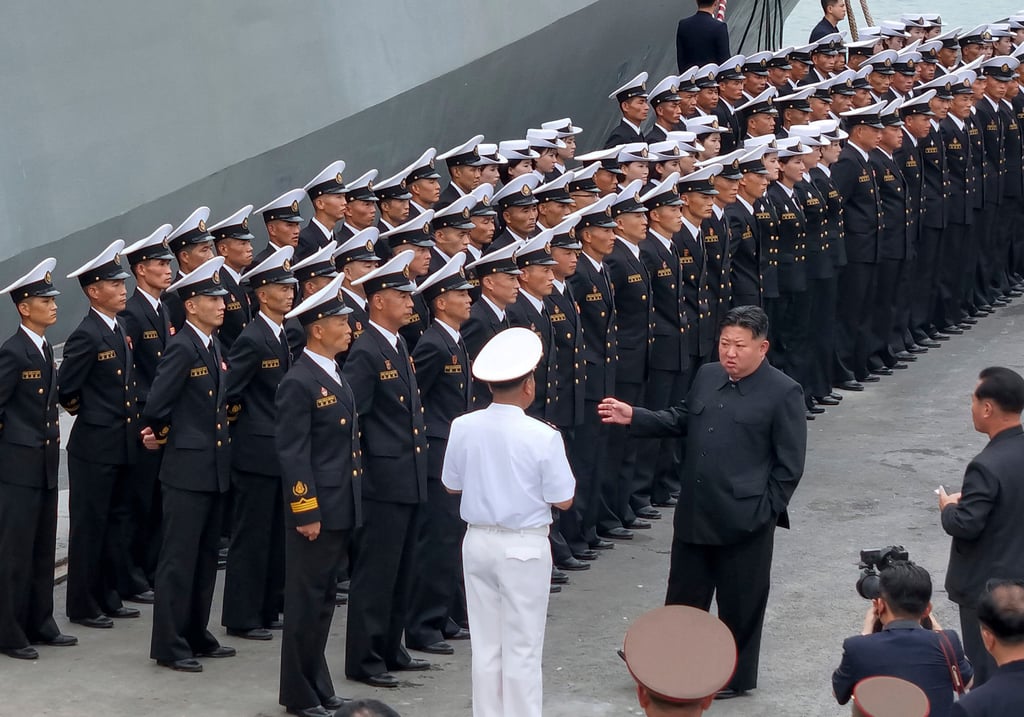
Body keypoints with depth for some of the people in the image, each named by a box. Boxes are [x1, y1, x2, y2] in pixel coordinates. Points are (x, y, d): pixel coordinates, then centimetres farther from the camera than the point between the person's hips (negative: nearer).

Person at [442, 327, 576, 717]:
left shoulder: (463, 428, -7)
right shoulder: (543, 437, -18)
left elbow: (452, 484, 5)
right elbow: (562, 499, -11)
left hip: (479, 540, 4)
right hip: (525, 547, -4)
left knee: (485, 645, 14)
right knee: (523, 648, 5)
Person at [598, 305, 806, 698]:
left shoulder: (783, 393, -11)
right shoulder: (707, 376, 7)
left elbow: (790, 464, -9)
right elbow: (680, 420, 19)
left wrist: (766, 510, -11)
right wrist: (634, 417, 8)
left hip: (744, 520, -6)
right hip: (694, 513, 6)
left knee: (739, 602, 8)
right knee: (684, 591, 17)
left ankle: (736, 676, 24)